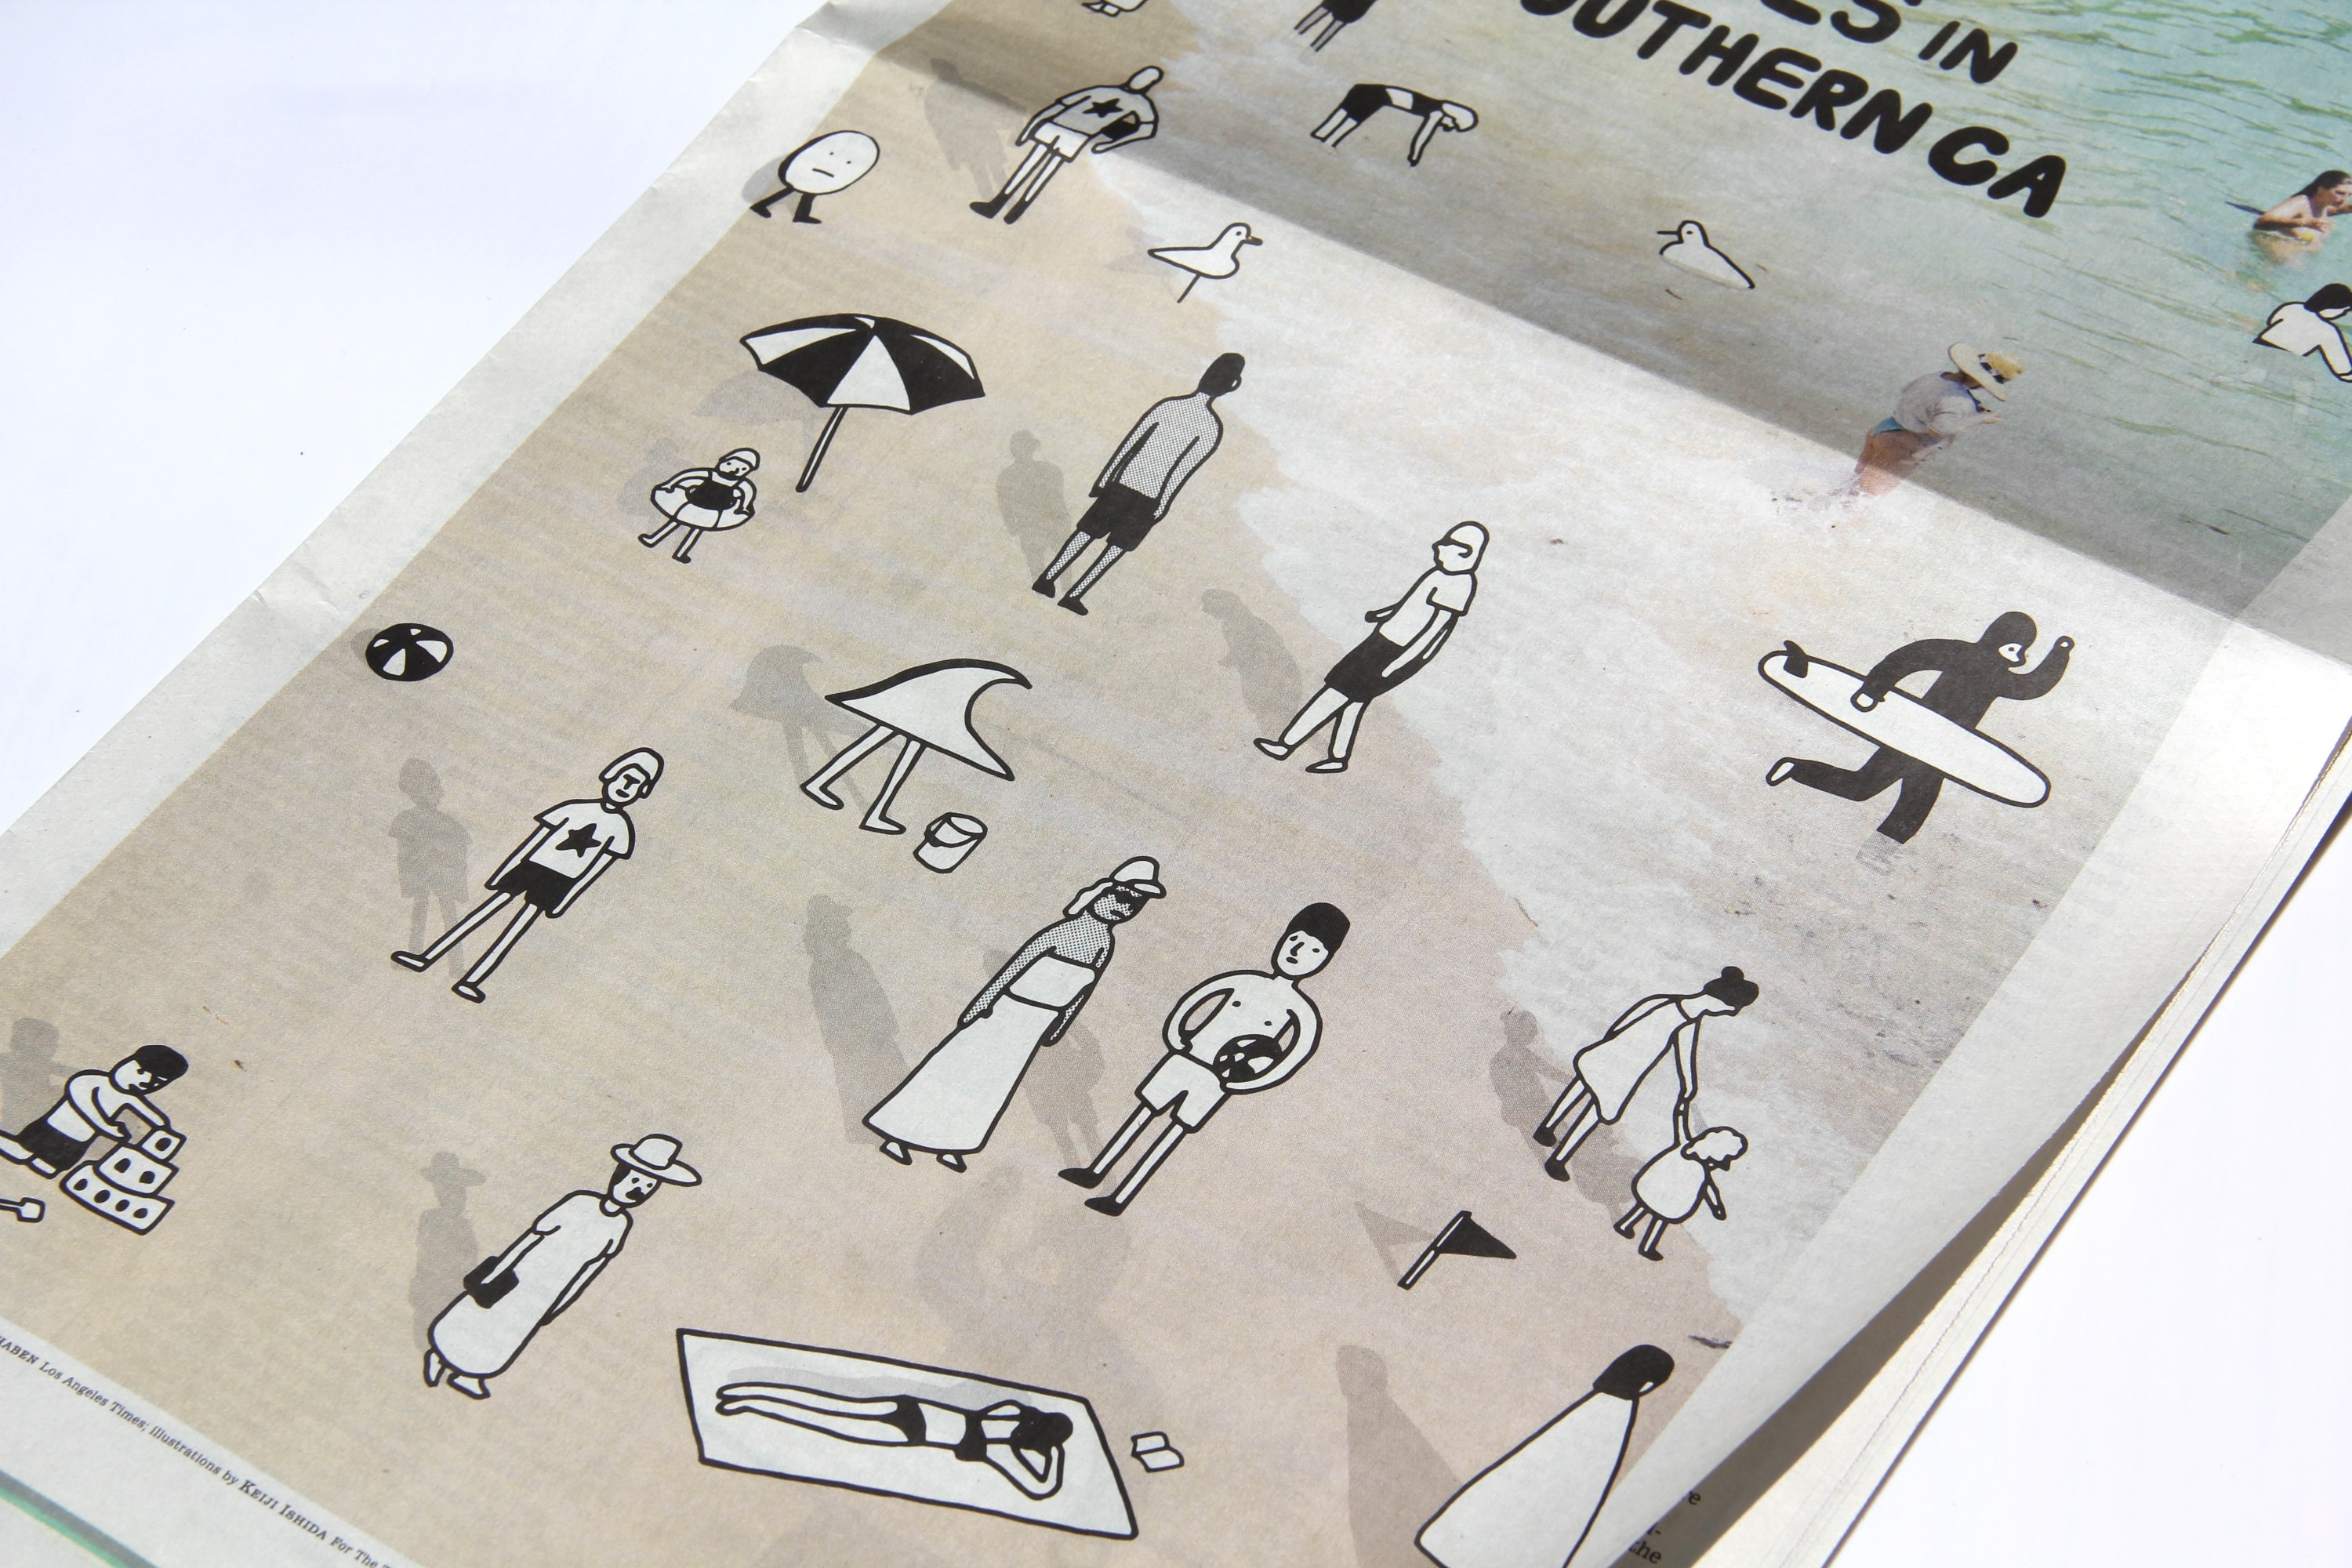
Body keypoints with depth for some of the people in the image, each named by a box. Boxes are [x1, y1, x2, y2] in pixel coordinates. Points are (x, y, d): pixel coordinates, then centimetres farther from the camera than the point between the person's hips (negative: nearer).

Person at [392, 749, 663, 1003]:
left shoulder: (620, 828, 1)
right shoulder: (575, 808, 8)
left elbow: (597, 866, -3)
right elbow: (536, 839, 11)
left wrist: (564, 901, -9)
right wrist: (504, 872, 10)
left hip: (558, 883, -3)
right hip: (530, 867, 3)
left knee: (519, 925, -14)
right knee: (488, 908, -1)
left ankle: (471, 980, -26)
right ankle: (427, 958, 0)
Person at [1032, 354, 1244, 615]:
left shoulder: (1166, 406, -1)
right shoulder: (1212, 427, -11)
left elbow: (1128, 445, 2)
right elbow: (1182, 471, -11)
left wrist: (1104, 480, 9)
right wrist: (1162, 506, -4)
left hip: (1122, 484, 3)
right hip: (1150, 498, -3)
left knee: (1087, 531, 17)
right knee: (1117, 547, 10)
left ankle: (1047, 577, 17)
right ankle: (1074, 595, 6)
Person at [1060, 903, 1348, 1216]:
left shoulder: (1300, 1012, -2)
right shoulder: (1244, 982, 10)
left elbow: (1281, 1057, -9)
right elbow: (1192, 1006, 15)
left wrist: (1238, 1080, -15)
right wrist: (1179, 1039, 2)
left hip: (1217, 1081, -4)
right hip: (1183, 1059, 4)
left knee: (1177, 1129, -6)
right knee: (1144, 1111, 5)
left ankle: (1120, 1199, -7)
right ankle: (1095, 1173, 13)